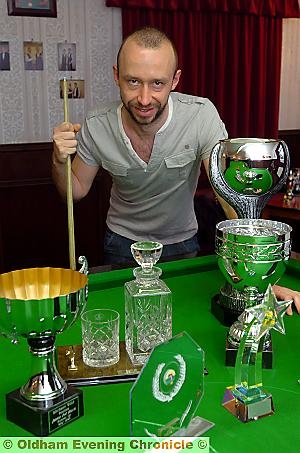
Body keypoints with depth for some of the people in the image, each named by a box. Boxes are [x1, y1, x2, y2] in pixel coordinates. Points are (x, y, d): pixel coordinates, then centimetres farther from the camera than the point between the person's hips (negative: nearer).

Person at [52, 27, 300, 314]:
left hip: (182, 243, 0)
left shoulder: (201, 115, -28)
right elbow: (77, 191, -5)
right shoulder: (96, 128, -21)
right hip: (122, 243, 1)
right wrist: (59, 162, -27)